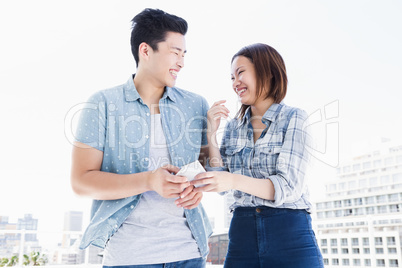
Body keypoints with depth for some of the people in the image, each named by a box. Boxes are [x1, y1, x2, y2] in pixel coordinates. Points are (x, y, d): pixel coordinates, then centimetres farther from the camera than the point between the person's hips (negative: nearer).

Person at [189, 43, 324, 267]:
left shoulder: (294, 119, -4)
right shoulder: (233, 126, 10)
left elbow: (288, 187, -15)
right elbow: (220, 182, 2)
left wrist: (236, 181, -30)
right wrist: (212, 133, -5)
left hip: (289, 234, -3)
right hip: (242, 233, 4)